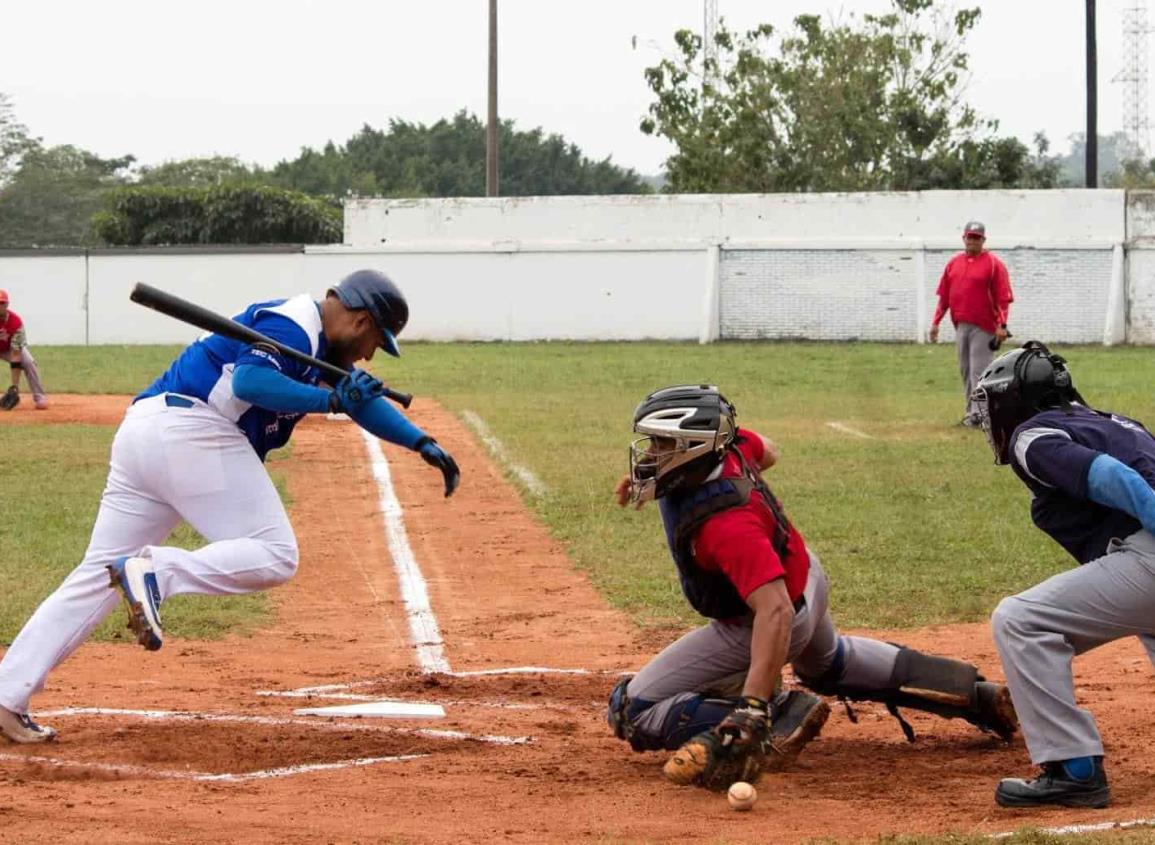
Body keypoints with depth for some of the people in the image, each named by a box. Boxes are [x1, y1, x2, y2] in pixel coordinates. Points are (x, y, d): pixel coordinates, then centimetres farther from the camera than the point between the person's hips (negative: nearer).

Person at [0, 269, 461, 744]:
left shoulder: (321, 347, 26)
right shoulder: (293, 327, -5)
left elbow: (359, 397, 33)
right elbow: (249, 382, -21)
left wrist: (422, 443, 24)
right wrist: (329, 400, -20)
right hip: (190, 430, -10)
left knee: (98, 576, 7)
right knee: (274, 557, -9)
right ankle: (155, 572, -25)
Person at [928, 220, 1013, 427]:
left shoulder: (993, 264, -5)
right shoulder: (954, 263, 12)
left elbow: (1004, 297, -10)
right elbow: (944, 296, 15)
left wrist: (1001, 326, -18)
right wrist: (936, 322, 9)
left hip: (983, 327, -6)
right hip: (960, 325, 6)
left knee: (979, 371, -9)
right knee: (965, 370, 10)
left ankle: (978, 414, -9)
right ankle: (971, 410, 17)